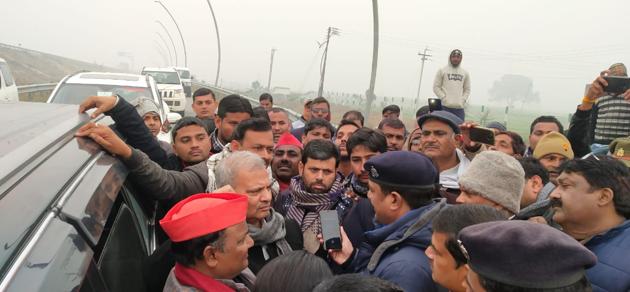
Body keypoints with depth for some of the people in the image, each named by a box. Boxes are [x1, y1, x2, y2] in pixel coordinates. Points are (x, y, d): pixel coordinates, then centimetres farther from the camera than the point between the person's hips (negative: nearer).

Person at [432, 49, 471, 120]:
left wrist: (463, 100, 2)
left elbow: (467, 89, 18)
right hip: (445, 107, -3)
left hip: (459, 108, 4)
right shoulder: (442, 71, 6)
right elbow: (436, 87, 2)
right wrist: (444, 98, -9)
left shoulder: (465, 73, 16)